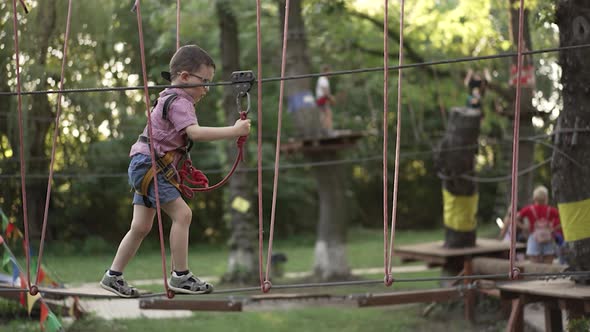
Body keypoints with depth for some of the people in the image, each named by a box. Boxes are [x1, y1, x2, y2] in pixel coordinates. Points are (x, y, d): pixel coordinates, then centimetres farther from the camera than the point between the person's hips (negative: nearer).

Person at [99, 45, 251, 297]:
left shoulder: (175, 100, 18)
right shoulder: (178, 103, -15)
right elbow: (195, 132, -31)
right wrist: (233, 131, -34)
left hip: (147, 167, 10)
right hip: (148, 165, -10)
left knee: (141, 226, 10)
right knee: (182, 213, -14)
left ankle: (113, 276, 15)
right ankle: (180, 276, -11)